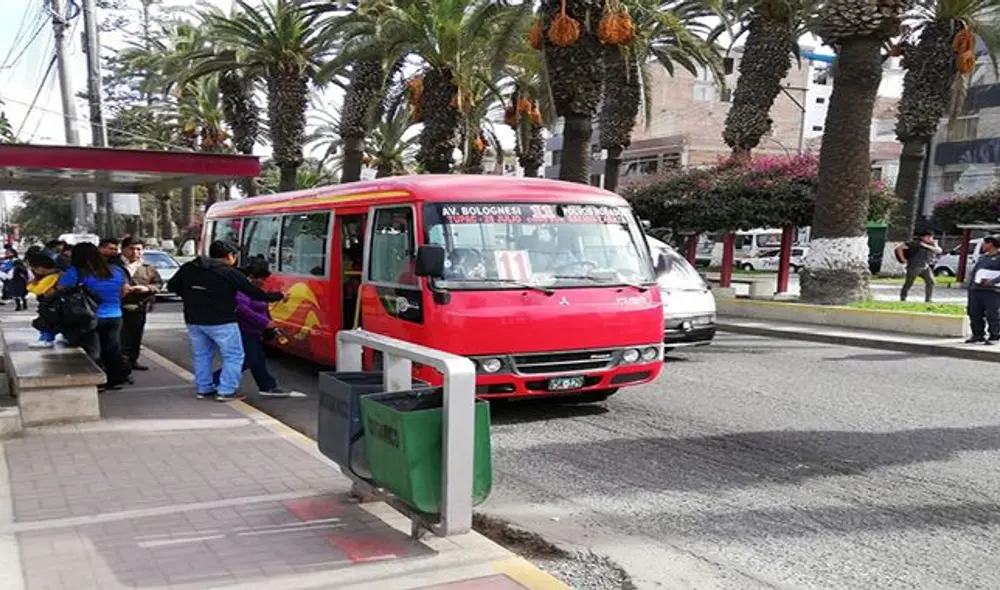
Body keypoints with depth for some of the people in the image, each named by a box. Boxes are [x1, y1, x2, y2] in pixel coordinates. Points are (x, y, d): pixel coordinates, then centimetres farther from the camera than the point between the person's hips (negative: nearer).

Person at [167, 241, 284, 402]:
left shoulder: (188, 268, 7)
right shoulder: (230, 273, -9)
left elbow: (172, 286, 15)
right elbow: (256, 293, -8)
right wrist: (278, 296, 5)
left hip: (193, 321, 6)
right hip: (221, 322, -6)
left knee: (202, 355, 20)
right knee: (234, 356, 4)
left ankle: (203, 389, 24)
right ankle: (226, 391, 1)